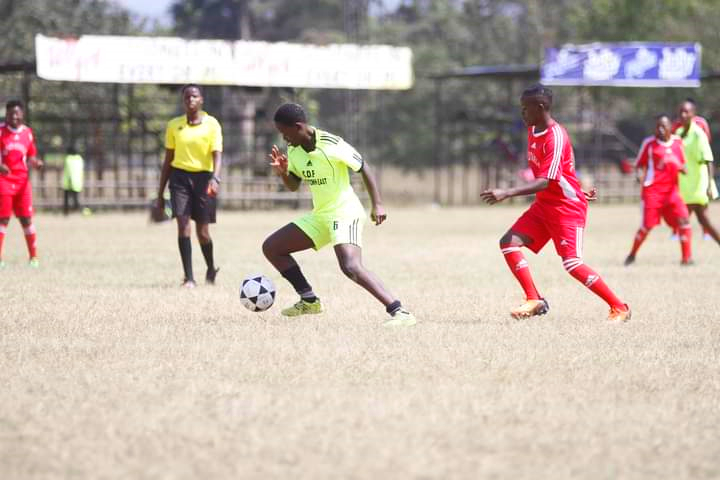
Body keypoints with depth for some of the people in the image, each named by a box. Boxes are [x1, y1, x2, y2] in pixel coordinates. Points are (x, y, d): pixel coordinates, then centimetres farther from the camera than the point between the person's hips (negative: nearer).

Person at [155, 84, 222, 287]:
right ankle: (189, 277, -13)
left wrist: (215, 178, -29)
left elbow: (217, 154, -9)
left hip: (203, 177, -2)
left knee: (202, 230, 2)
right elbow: (168, 160, 13)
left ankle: (211, 269, 30)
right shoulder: (174, 125, 8)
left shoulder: (211, 124, 0)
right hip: (180, 176, 2)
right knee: (183, 224, -13)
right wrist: (160, 194, 12)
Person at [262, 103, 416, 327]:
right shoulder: (294, 151, 5)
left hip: (345, 213, -9)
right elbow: (293, 185, 17)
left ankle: (399, 312, -33)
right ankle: (309, 300, 15)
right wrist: (282, 172, -5)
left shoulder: (331, 145, -19)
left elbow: (363, 167, -11)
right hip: (320, 216, 9)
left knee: (351, 266, -31)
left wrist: (377, 204, -16)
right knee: (271, 247, 9)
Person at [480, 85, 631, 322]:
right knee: (509, 242, -5)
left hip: (567, 207, -9)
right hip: (544, 205, 9)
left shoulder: (556, 137, -23)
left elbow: (545, 182, -30)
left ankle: (619, 307, -4)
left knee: (572, 263, -16)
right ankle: (535, 300, -3)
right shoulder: (533, 130, 6)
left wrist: (506, 193, -38)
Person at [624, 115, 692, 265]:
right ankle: (632, 254, 15)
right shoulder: (649, 143, -2)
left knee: (683, 220, -11)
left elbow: (682, 163, 19)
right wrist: (640, 175, -18)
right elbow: (639, 164, 3)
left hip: (672, 189, 3)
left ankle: (687, 257, -4)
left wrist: (682, 168, -5)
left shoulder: (677, 142, 8)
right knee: (648, 225, -6)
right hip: (652, 189, -3)